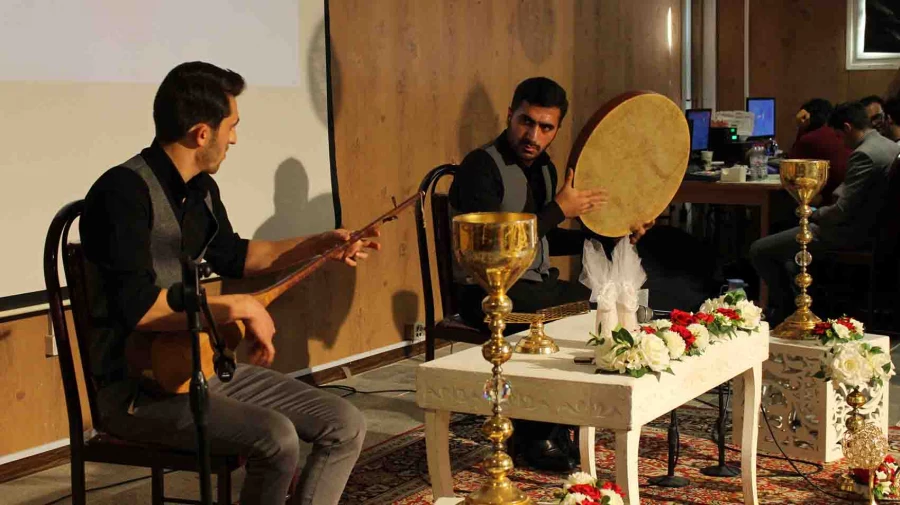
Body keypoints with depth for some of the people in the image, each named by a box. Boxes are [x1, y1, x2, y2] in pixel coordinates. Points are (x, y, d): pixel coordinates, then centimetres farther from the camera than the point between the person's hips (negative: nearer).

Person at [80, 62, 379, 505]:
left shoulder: (201, 189, 9)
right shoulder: (124, 191, -19)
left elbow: (231, 256, 28)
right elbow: (138, 306, -30)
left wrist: (320, 245, 23)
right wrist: (240, 307, -22)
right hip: (136, 388, -9)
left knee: (345, 426, 0)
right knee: (276, 439, -30)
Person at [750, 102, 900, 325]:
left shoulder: (863, 155, -23)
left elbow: (843, 211, -25)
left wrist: (813, 214, -5)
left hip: (849, 235, -11)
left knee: (759, 251, -8)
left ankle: (786, 310, 8)